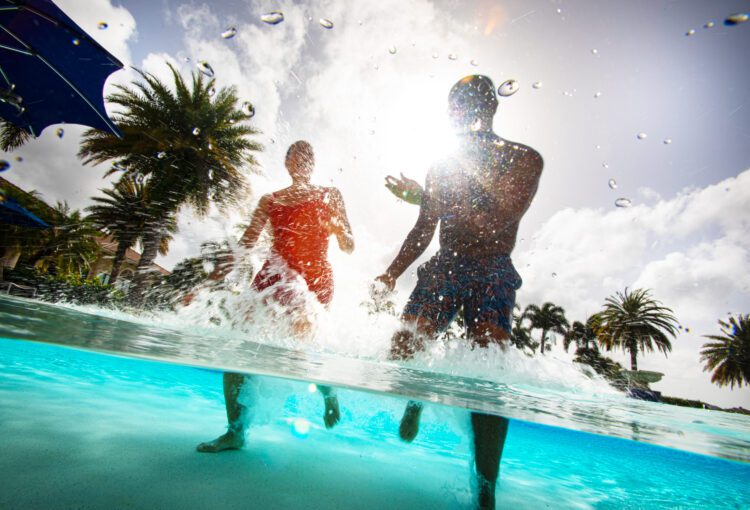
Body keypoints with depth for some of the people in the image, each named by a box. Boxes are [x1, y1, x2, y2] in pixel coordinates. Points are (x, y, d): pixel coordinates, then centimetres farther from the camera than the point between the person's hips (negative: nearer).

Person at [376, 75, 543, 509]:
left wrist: (423, 197, -12)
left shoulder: (525, 159, 5)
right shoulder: (442, 168, 17)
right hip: (443, 269, 4)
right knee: (402, 351, -9)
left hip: (492, 275, -3)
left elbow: (499, 223, -12)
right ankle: (417, 398, 25)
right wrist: (392, 272, 6)